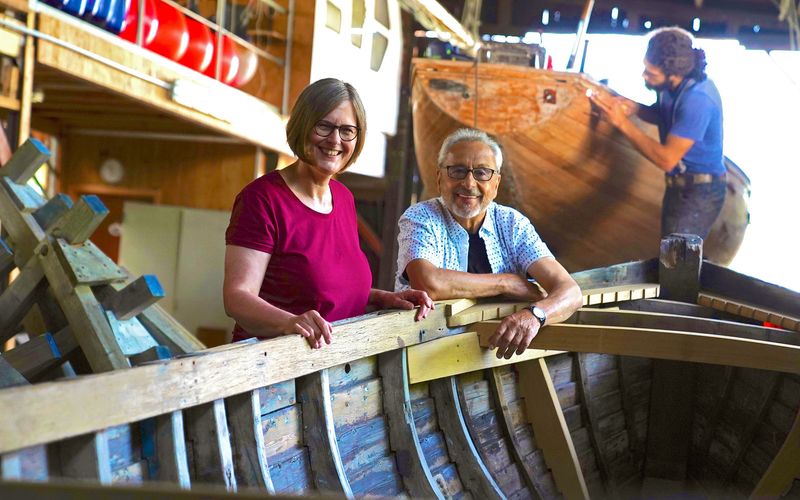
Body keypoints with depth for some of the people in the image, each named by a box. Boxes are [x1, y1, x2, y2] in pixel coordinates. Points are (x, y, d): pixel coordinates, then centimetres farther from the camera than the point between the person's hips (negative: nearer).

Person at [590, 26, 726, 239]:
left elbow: (666, 160, -28)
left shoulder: (697, 100, -28)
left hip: (698, 194, -9)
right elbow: (665, 116, 19)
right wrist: (635, 108, -3)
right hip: (681, 187, 9)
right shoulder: (677, 86, -2)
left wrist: (623, 122, -25)